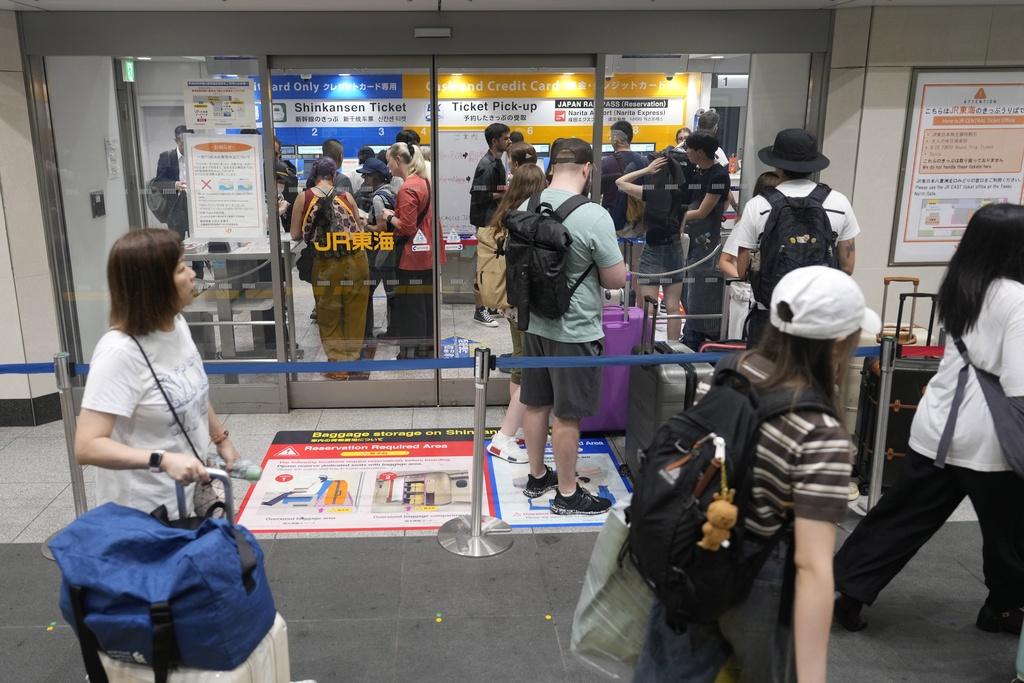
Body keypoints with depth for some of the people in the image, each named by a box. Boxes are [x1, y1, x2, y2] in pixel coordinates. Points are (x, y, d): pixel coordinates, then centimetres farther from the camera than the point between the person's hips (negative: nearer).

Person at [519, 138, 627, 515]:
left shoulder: (525, 208, -1)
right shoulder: (594, 216, -20)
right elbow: (617, 279, -13)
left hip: (534, 324, 6)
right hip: (574, 331, -6)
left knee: (536, 404, 18)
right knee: (567, 415, 6)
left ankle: (537, 476, 35)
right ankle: (567, 494, 21)